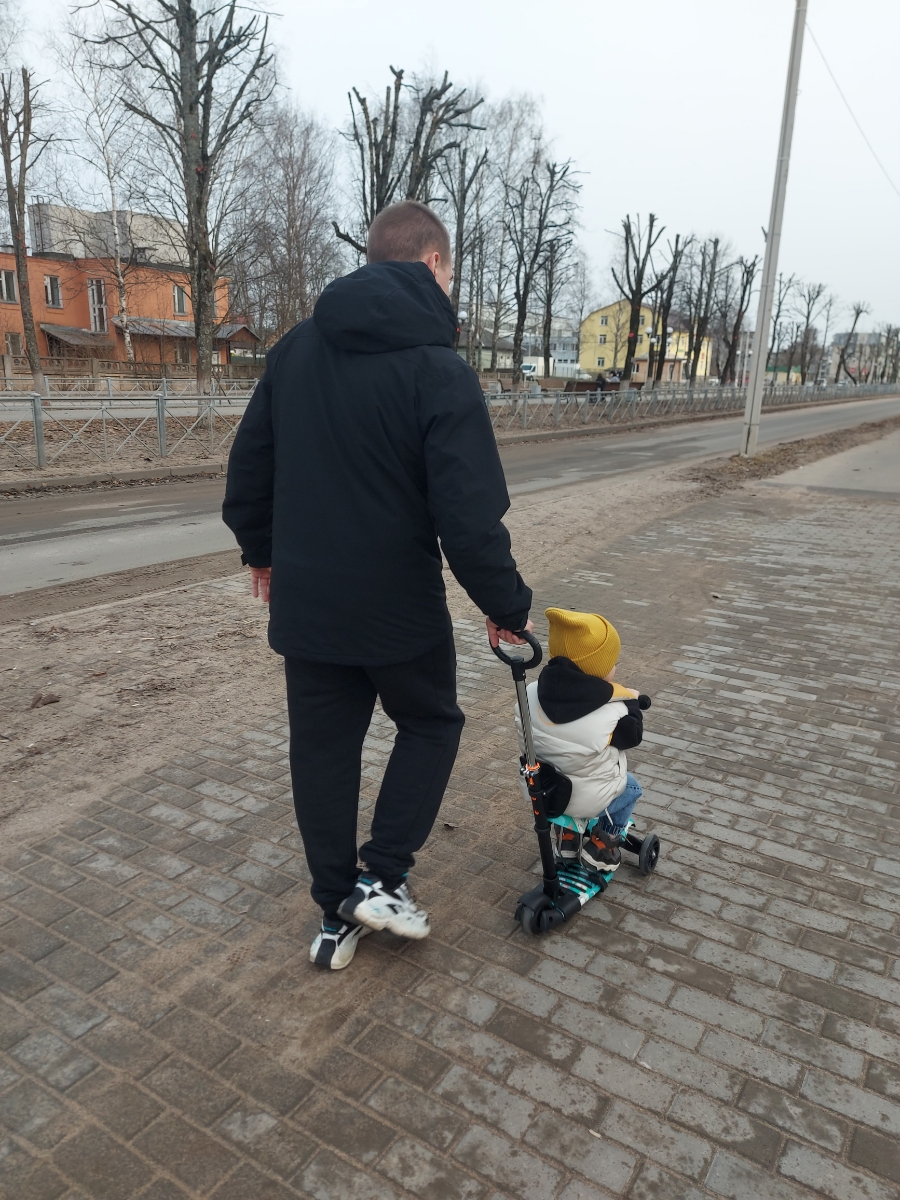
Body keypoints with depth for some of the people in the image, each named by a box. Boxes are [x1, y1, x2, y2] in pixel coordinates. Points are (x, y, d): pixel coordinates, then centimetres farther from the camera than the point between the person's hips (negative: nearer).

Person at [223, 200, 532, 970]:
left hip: (304, 603, 5)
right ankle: (382, 877, 14)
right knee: (432, 723, 21)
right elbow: (470, 517, -20)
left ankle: (337, 915, 29)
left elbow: (249, 462, 11)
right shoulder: (439, 371, -15)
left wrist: (261, 548, 25)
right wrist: (507, 606, -6)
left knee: (322, 750, 16)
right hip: (399, 607, -5)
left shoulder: (296, 348, 4)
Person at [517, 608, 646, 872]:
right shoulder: (612, 713, -26)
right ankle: (602, 844, 22)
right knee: (631, 788, 26)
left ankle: (566, 833, 33)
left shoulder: (533, 693, -14)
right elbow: (632, 737, -8)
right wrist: (632, 703, 6)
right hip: (590, 800, -4)